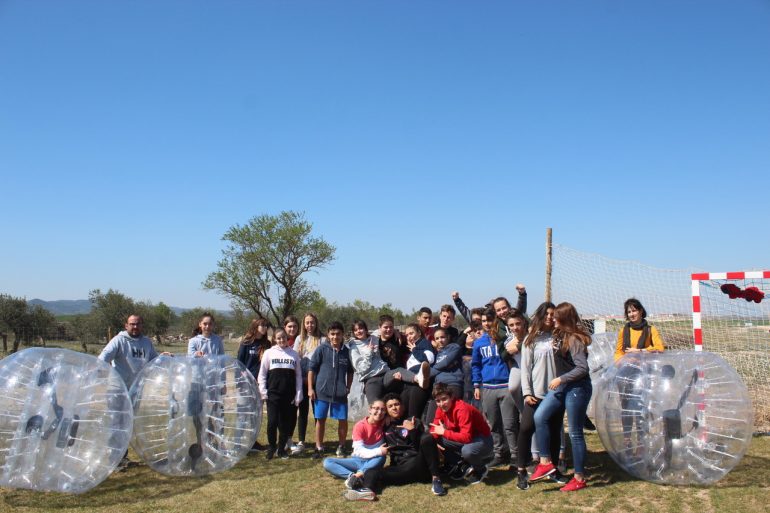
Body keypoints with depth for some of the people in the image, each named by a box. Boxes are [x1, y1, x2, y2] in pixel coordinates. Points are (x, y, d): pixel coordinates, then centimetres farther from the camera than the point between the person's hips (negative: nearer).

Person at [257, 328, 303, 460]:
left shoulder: (294, 354, 8)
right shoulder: (269, 353, 5)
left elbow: (298, 375, 10)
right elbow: (262, 373, 7)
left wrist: (298, 395, 4)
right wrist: (263, 392, -1)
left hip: (289, 395, 1)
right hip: (273, 394, -1)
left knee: (286, 423, 5)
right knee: (272, 422, -6)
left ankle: (281, 449, 19)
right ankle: (271, 447, 14)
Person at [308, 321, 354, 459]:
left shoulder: (346, 351, 2)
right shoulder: (322, 349, -4)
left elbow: (350, 372, 15)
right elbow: (311, 368, -2)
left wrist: (348, 387, 8)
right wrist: (310, 388, -5)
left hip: (340, 393, 2)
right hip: (322, 391, -1)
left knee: (343, 420, 4)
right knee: (320, 420, 8)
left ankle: (341, 446, 23)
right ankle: (319, 447, 22)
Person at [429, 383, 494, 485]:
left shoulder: (462, 409, -29)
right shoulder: (441, 409, -6)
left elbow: (466, 437, -35)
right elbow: (434, 430, -1)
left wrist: (444, 432, -28)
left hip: (482, 440, -7)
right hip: (461, 440, 7)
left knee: (467, 451, -39)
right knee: (436, 440, -10)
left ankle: (480, 469, -4)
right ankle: (462, 466, 5)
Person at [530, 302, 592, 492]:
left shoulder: (574, 339, -18)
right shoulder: (560, 335, 8)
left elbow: (582, 368, -24)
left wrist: (561, 379, -21)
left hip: (577, 389, -8)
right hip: (561, 386, 8)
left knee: (575, 433, 2)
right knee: (539, 416, -6)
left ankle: (579, 478, 15)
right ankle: (546, 462, 3)